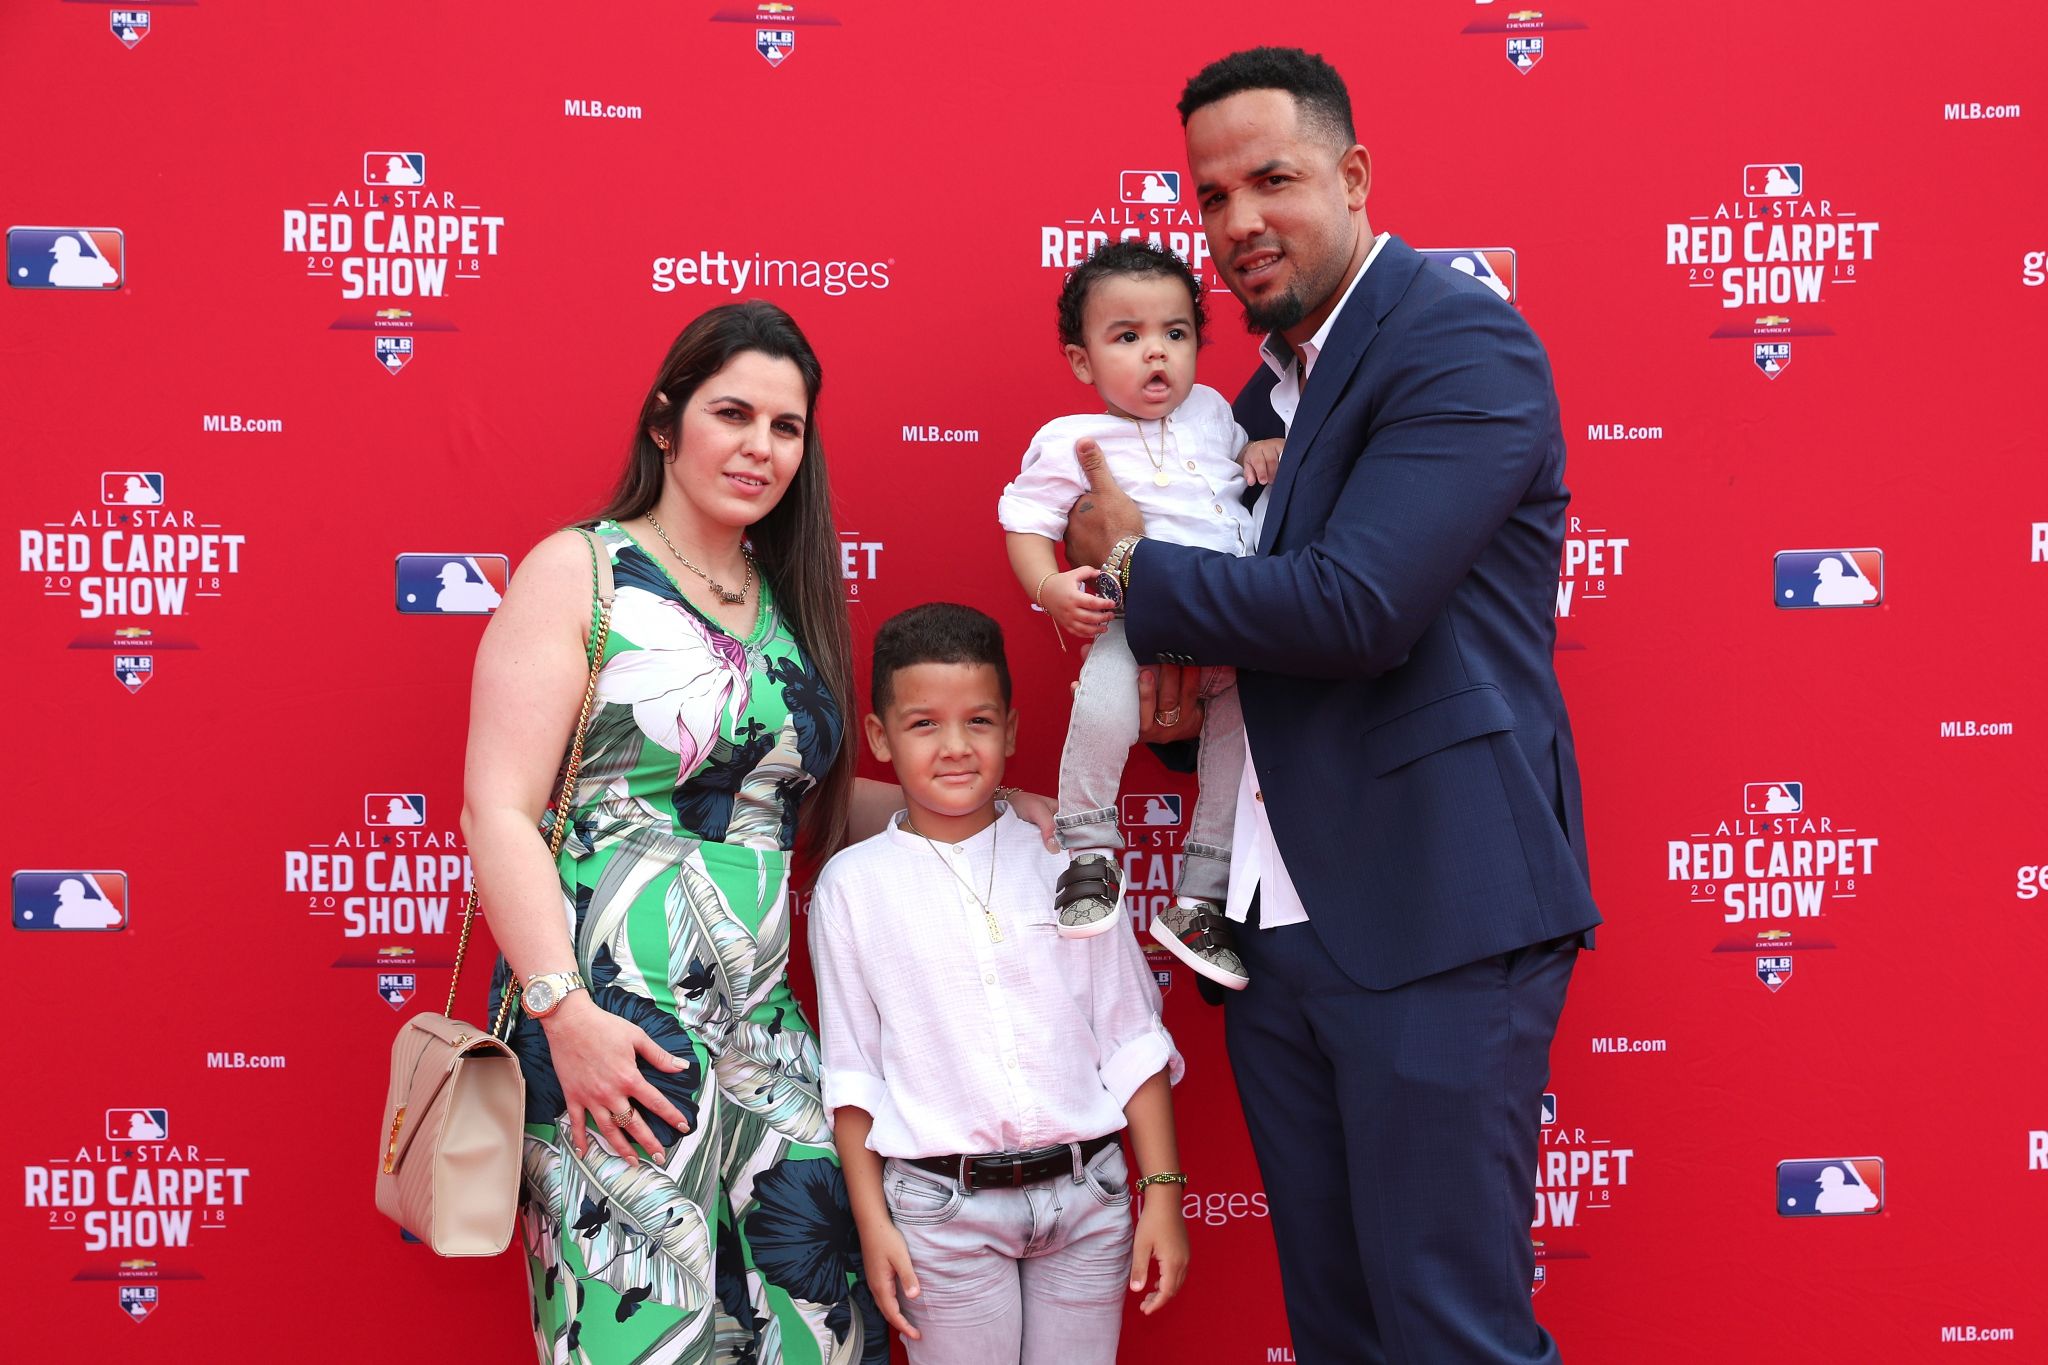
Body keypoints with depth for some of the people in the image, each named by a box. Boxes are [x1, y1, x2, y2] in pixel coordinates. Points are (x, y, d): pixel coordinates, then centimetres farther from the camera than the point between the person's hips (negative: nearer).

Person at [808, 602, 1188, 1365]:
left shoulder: (1066, 861, 4)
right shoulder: (853, 884, 0)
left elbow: (1132, 1039, 6)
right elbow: (851, 1071, 3)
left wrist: (1163, 1191, 2)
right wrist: (873, 1224, 0)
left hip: (1086, 1194, 2)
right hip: (943, 1209, -1)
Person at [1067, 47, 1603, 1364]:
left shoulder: (1463, 341, -9)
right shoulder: (1269, 392, 18)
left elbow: (1356, 607, -21)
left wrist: (1135, 569, -7)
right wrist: (1176, 661, -1)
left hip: (1435, 918, -8)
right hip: (1279, 918, 9)